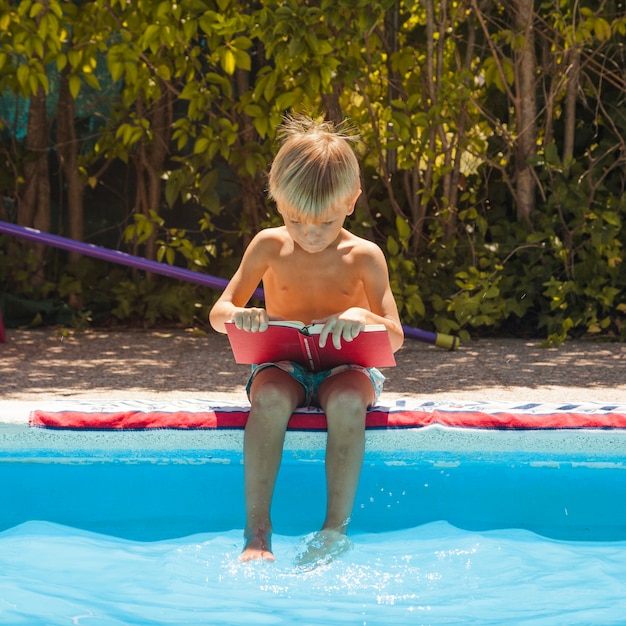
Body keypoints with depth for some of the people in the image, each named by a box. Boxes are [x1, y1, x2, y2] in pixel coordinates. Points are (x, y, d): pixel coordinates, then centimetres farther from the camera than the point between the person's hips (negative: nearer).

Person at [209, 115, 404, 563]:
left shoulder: (364, 256, -2)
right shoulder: (269, 247, 2)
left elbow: (395, 337, -6)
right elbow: (217, 313, 3)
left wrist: (363, 316, -29)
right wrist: (238, 315, -22)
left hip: (344, 368, -1)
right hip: (283, 366, 1)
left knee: (348, 401, -37)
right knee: (270, 397, -36)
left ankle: (336, 529, -35)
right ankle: (257, 531, -38)